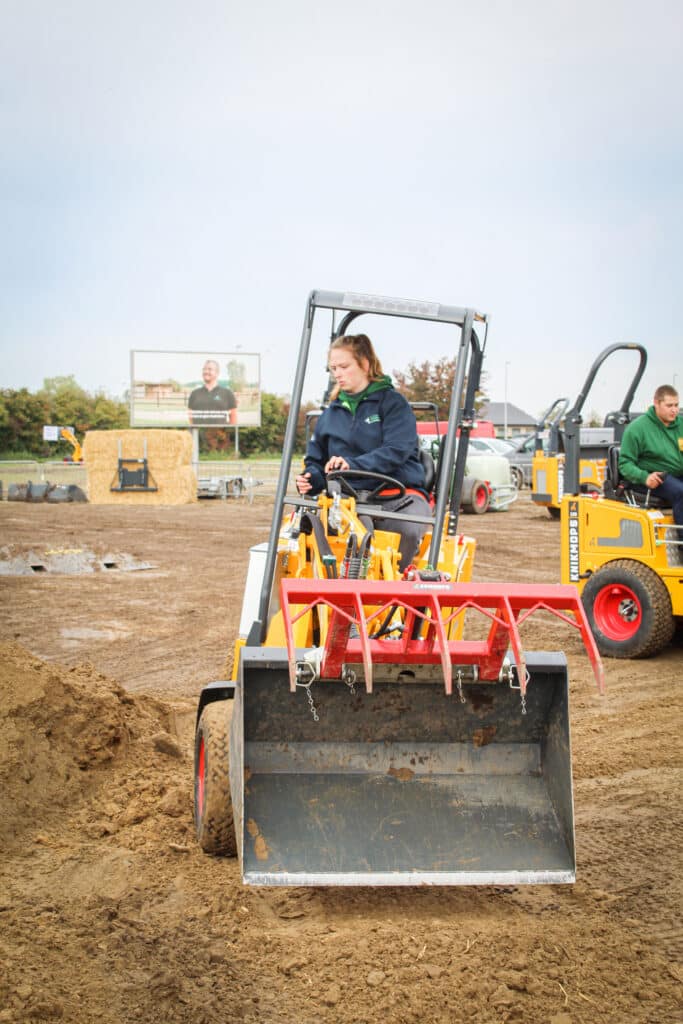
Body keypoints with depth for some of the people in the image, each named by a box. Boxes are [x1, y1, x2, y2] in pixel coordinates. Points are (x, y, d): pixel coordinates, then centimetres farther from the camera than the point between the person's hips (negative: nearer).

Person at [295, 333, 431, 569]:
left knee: (408, 530, -38)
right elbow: (316, 459, 23)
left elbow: (395, 451, -11)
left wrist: (353, 464, -25)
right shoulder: (331, 413, 19)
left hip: (398, 496, -3)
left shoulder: (392, 402, 3)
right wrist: (310, 478, -1)